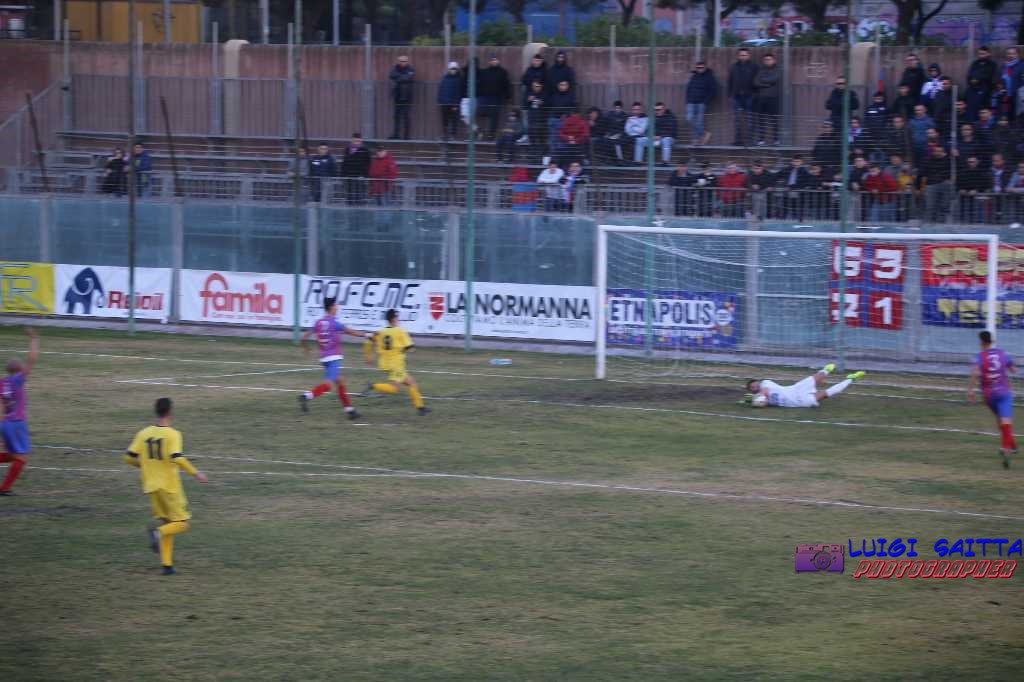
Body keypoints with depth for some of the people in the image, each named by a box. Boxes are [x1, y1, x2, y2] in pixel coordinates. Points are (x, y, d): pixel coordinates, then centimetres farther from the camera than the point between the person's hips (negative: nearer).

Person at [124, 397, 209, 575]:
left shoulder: (143, 434, 2)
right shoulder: (173, 435, -14)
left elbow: (129, 458, 1)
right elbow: (177, 458, -26)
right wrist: (195, 473, -16)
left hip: (151, 486, 6)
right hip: (170, 486, -6)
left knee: (166, 522, 16)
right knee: (182, 523, 5)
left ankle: (167, 564, 7)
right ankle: (158, 533, -24)